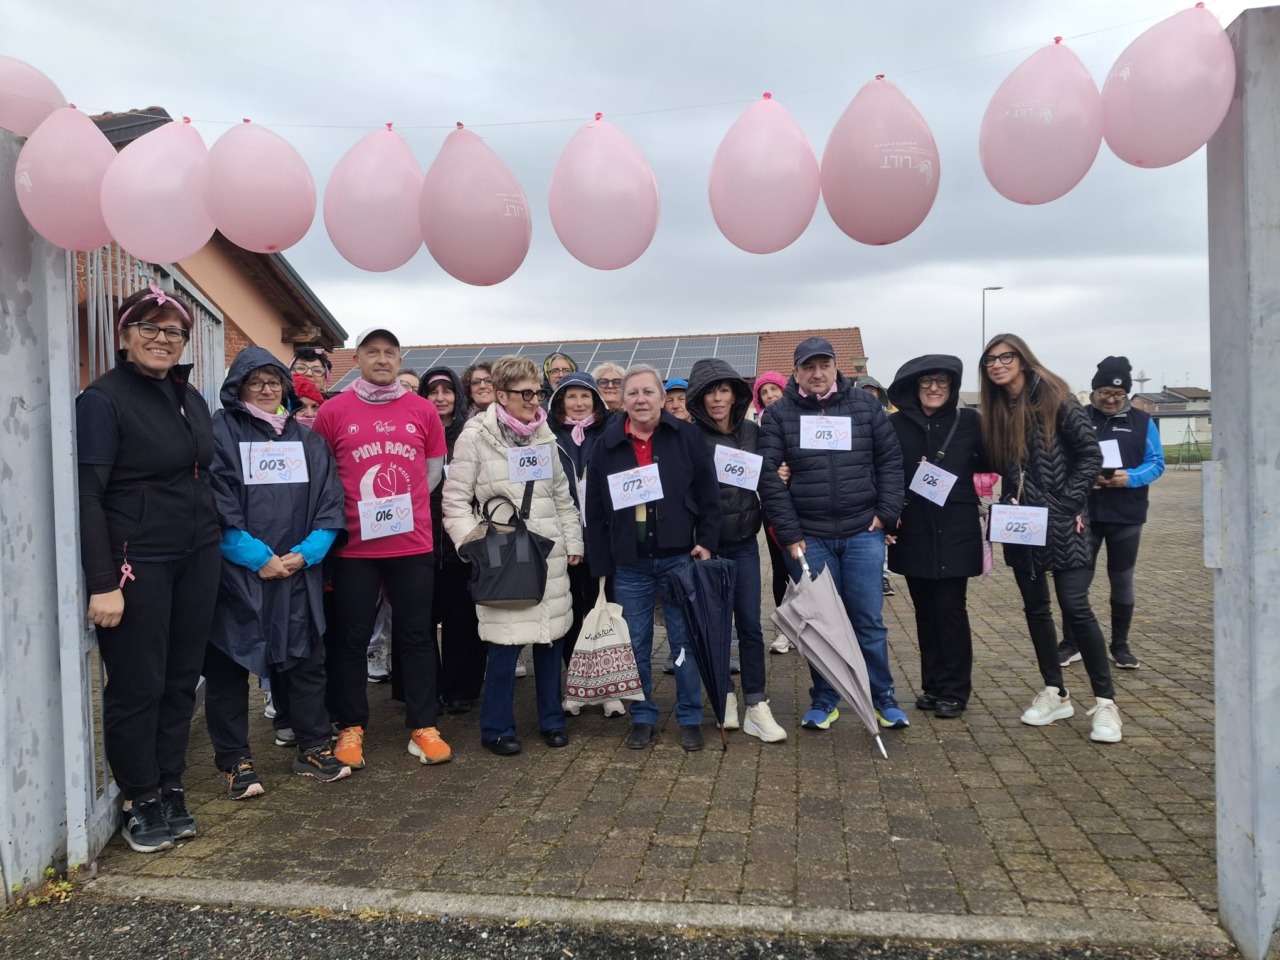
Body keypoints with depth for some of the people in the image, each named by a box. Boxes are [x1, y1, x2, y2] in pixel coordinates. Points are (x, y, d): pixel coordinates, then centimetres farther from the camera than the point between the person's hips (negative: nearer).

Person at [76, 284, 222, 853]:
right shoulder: (104, 399, -9)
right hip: (137, 564, -6)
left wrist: (215, 544, 10)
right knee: (138, 686, 3)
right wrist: (102, 583, -18)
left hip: (196, 560, 6)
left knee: (182, 679, 11)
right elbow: (87, 495, -13)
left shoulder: (191, 399, 12)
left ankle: (170, 791, 24)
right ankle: (141, 803, 19)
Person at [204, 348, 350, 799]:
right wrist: (259, 558, -16)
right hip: (236, 574, -4)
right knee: (229, 665, 4)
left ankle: (313, 748, 23)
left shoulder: (307, 440, 11)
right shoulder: (219, 432, -2)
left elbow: (329, 505, 6)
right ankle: (236, 760, 17)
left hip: (299, 572, 4)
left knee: (306, 659, 10)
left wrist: (304, 554, -8)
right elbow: (217, 508, -11)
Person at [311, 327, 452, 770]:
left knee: (417, 636, 7)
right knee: (351, 639, 8)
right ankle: (350, 728, 22)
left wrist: (404, 504, 7)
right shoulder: (333, 411, -1)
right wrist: (347, 511, 2)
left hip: (413, 544, 1)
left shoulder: (423, 410, 4)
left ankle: (423, 727, 18)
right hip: (354, 546, -1)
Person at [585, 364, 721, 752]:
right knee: (636, 646, 10)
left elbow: (709, 495, 2)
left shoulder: (686, 436, -2)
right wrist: (601, 565, 1)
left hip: (679, 557, -1)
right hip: (630, 564, 2)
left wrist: (706, 543, -5)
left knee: (685, 642, 7)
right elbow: (595, 512, 4)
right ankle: (642, 717, 24)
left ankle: (690, 718, 20)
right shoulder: (607, 445, 2)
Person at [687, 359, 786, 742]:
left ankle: (756, 708, 8)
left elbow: (765, 481, 15)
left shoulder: (753, 432, 4)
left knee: (750, 624, 2)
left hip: (744, 543, 2)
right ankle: (726, 696, 24)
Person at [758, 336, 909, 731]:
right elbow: (768, 474, -3)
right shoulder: (780, 414, 1)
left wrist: (886, 513, -1)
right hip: (809, 536, 0)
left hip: (863, 533, 1)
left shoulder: (865, 405, 6)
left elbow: (891, 460, 7)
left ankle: (884, 698, 22)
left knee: (869, 620, 6)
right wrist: (788, 532, -7)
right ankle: (824, 701, 22)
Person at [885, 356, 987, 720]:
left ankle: (954, 691, 11)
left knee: (950, 608, -1)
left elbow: (989, 463, 6)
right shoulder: (897, 424, 1)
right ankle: (932, 686, 21)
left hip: (956, 530, -2)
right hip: (914, 531, 2)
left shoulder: (969, 422, 0)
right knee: (925, 610, 9)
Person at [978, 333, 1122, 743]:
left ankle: (1105, 702, 4)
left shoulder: (1056, 399, -8)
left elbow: (1090, 455, -8)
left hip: (1061, 524, -6)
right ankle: (1055, 694, 22)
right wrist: (1007, 501, 1)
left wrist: (1069, 502, -13)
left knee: (1075, 607, -7)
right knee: (1035, 609, 10)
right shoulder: (996, 411, 8)